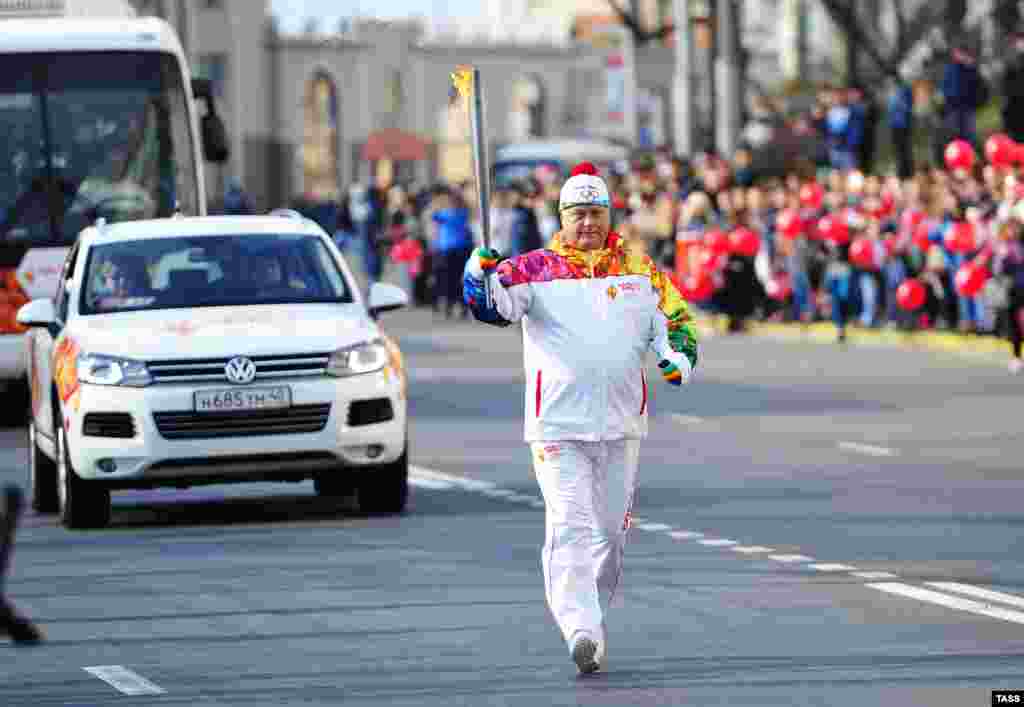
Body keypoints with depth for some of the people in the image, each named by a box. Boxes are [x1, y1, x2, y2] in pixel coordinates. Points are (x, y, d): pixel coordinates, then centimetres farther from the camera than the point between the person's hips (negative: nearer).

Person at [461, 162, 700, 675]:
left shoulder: (640, 271, 10)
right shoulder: (535, 269, 1)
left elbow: (673, 320, 14)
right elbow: (494, 304, -13)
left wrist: (678, 357, -6)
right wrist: (480, 273, -35)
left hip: (620, 425, 3)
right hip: (557, 425, -3)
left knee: (610, 532, 11)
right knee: (570, 527, -15)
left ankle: (594, 618, 28)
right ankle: (580, 631, -22)